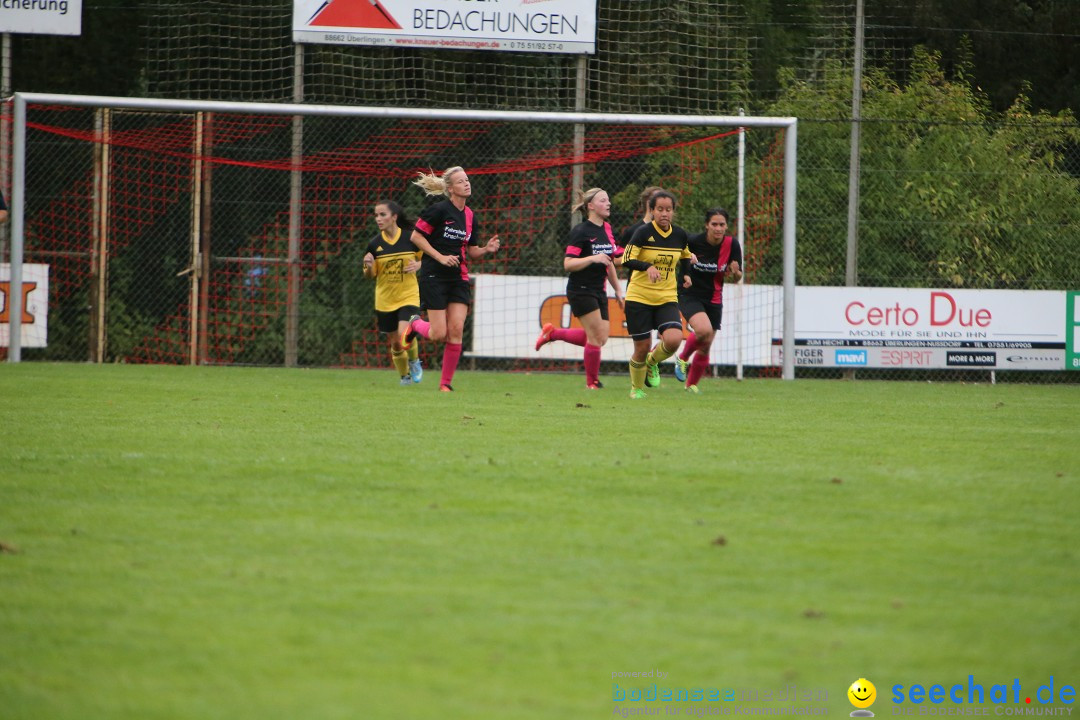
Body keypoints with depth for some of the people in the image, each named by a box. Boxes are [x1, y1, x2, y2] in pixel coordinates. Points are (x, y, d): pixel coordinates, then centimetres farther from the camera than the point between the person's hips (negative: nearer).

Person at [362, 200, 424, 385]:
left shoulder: (410, 238, -8)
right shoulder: (375, 244, -4)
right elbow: (369, 275, 4)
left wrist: (418, 265, -15)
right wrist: (368, 266, -18)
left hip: (408, 296, -3)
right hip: (385, 300, 3)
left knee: (405, 335, -22)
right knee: (395, 343, 9)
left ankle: (414, 361, 10)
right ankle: (404, 375, 34)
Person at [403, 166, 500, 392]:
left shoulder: (470, 216, 10)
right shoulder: (439, 210, -11)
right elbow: (416, 236, -9)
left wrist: (486, 249, -3)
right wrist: (440, 257, -16)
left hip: (459, 278, 5)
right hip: (434, 277, -5)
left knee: (456, 330, -7)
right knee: (439, 334, -7)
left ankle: (446, 382, 5)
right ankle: (415, 325, 28)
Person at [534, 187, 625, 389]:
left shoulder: (607, 230, 11)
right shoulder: (581, 231, -12)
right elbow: (568, 264, -17)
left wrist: (618, 289, 20)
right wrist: (592, 259, -29)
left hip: (598, 291, 8)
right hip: (580, 291, -8)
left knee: (601, 338, 4)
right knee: (597, 337, -9)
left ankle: (552, 333, 21)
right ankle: (592, 382, 7)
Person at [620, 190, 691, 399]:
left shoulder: (680, 235, 3)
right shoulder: (643, 232, -10)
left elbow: (685, 257, 25)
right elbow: (627, 260, -21)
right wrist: (648, 267, -36)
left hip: (667, 298, 3)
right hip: (639, 297, -3)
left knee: (673, 340, -20)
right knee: (642, 347, 1)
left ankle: (652, 362, 13)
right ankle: (636, 389, 26)